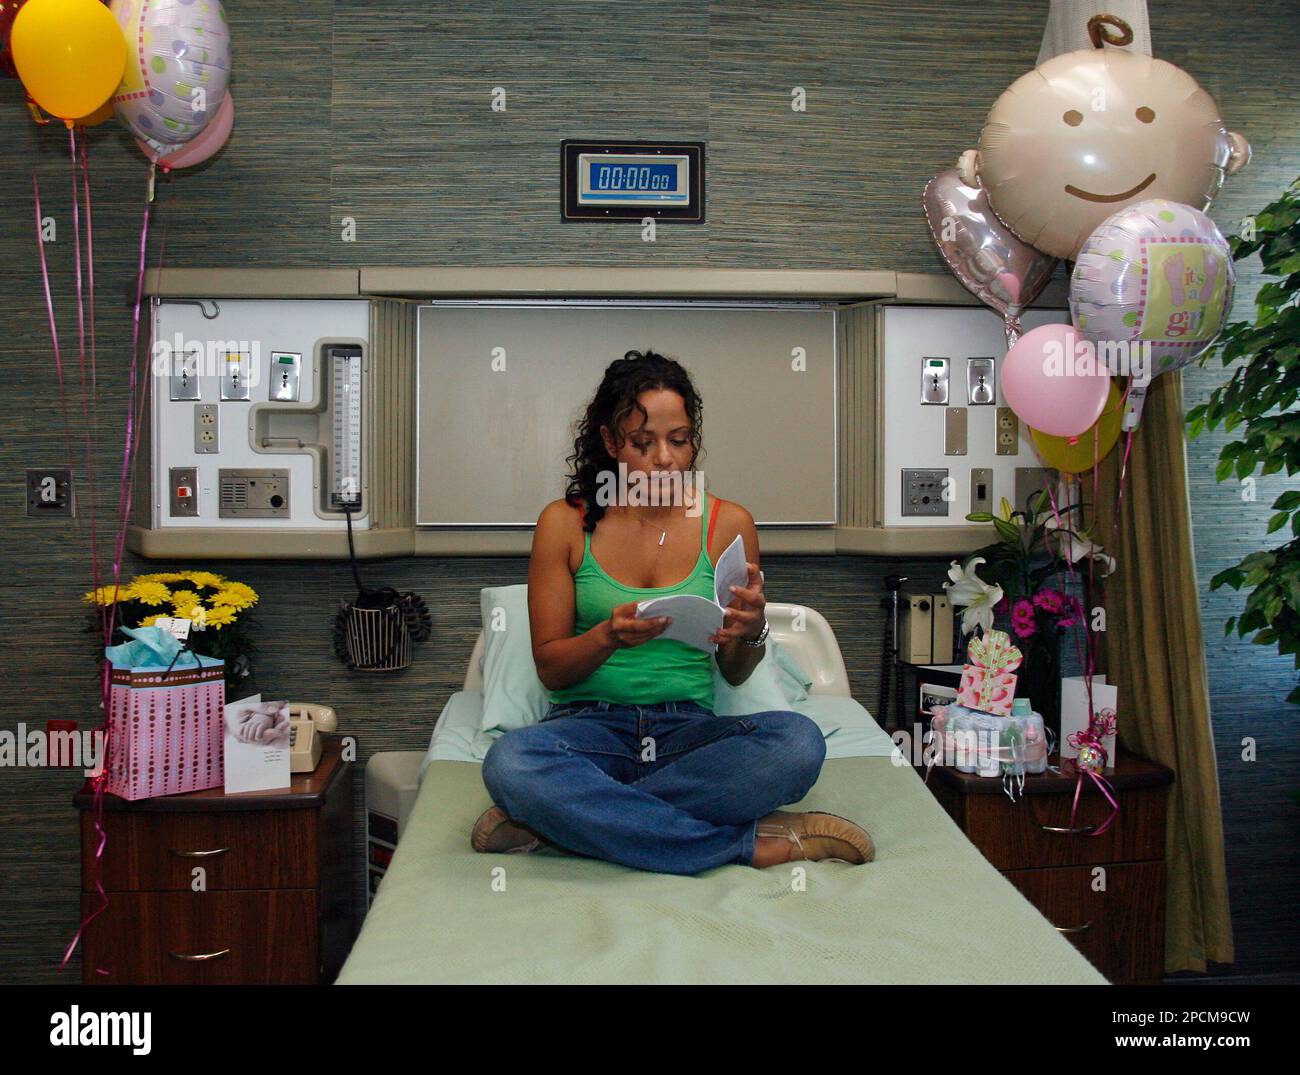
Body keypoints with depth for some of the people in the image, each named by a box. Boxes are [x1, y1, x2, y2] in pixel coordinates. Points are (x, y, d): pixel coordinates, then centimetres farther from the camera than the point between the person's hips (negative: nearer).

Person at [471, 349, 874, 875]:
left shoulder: (728, 523, 6)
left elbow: (734, 674, 12)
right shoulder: (565, 522, 3)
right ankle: (750, 842, -26)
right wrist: (607, 637, -19)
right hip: (591, 723, -1)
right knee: (510, 762, -36)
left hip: (690, 728, 2)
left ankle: (561, 818, -24)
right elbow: (550, 667, 3)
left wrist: (751, 633, -12)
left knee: (798, 741, -32)